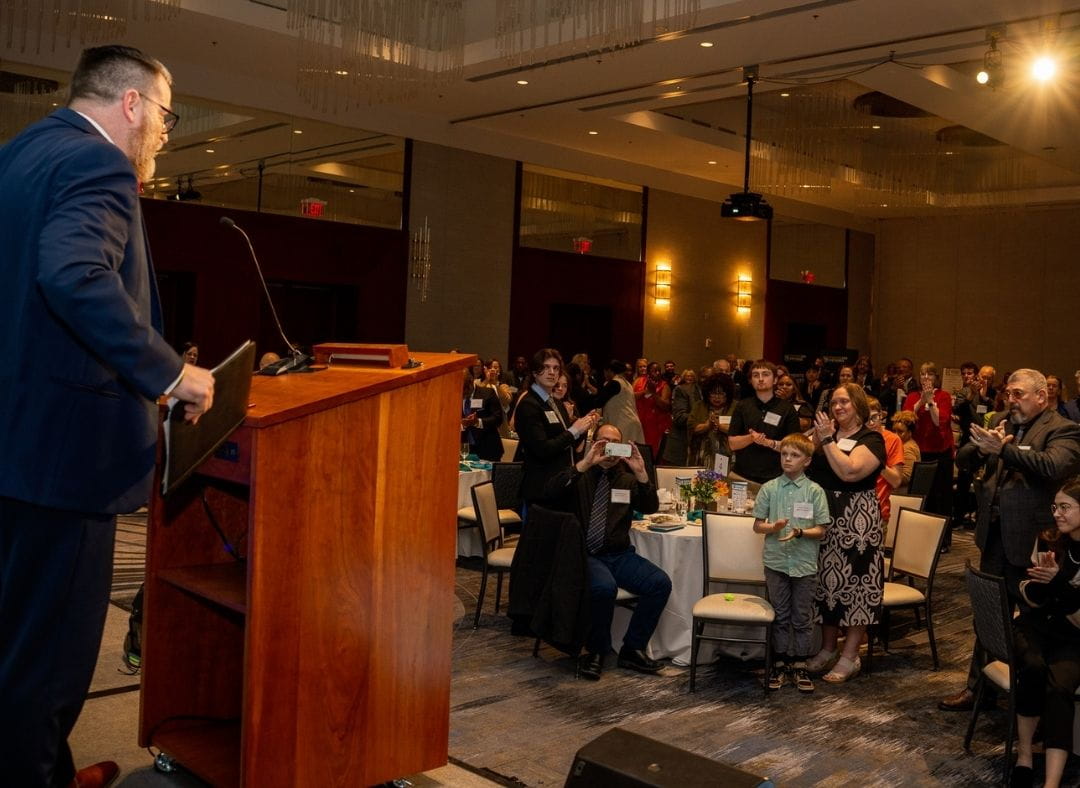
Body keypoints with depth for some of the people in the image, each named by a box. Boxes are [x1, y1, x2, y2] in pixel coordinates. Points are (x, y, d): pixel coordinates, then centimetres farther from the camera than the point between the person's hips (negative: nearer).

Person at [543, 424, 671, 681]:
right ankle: (596, 651, -11)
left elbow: (650, 508, 1)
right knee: (604, 587, -34)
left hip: (619, 555, 4)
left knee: (661, 583, -18)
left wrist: (642, 474, -15)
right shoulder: (579, 474, 6)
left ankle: (632, 649, -4)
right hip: (584, 554, -4)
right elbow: (551, 492, -14)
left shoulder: (627, 477, 16)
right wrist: (584, 464, -22)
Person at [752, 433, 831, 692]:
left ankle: (799, 666, 21)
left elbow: (821, 530, -4)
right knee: (780, 616, 11)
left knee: (803, 618, 9)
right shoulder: (769, 488, 0)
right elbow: (757, 525, 3)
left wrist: (799, 532, -21)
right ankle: (779, 664, 22)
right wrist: (773, 527, -17)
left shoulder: (815, 491, -4)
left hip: (804, 564, -1)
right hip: (776, 561, 1)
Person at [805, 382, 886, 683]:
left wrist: (828, 439, -18)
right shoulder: (827, 432, 13)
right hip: (823, 517, 6)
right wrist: (816, 436, -3)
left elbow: (849, 471, -22)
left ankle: (850, 656, 7)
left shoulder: (871, 439, -6)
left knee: (853, 582, -2)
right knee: (826, 581, 10)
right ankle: (828, 649, 23)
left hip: (856, 521, -6)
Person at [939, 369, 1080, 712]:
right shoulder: (1001, 423, 10)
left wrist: (1004, 448, -33)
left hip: (1033, 540, -6)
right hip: (994, 535, 6)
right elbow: (963, 459, 5)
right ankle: (978, 687, 28)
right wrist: (982, 445, -16)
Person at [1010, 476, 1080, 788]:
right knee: (1033, 668, -29)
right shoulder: (1050, 542, 2)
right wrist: (1043, 581, -18)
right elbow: (1030, 598, 2)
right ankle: (1023, 756, -15)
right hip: (1036, 626, 3)